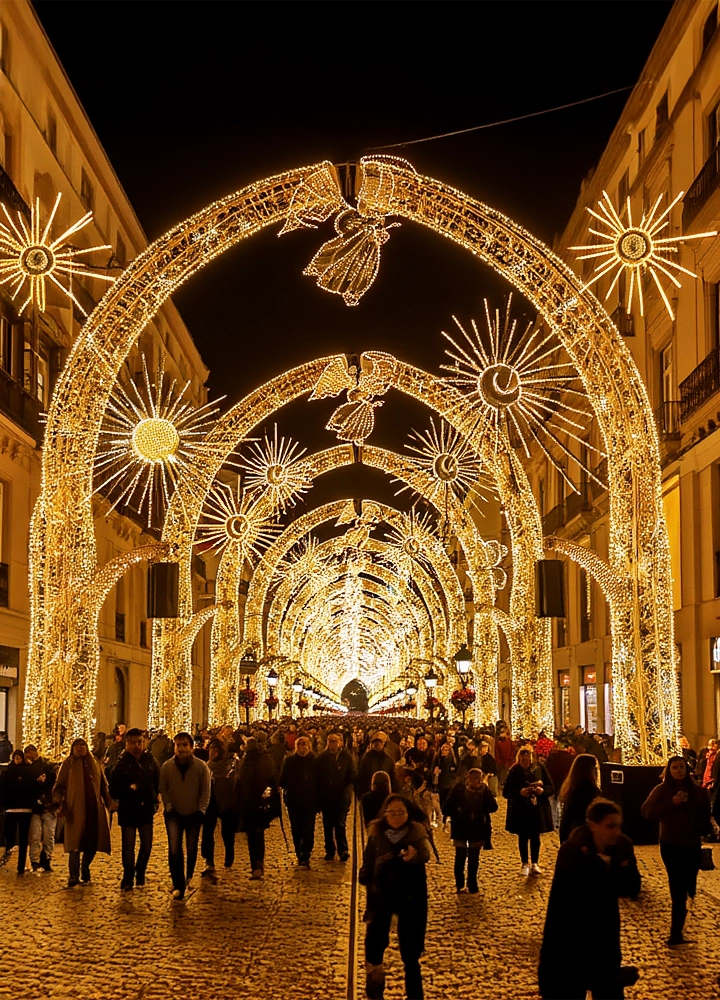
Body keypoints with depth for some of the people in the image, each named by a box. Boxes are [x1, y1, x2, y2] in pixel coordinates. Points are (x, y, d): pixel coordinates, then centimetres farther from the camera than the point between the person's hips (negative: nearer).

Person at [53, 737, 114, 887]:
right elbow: (59, 786, 1)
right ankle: (73, 876, -5)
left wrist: (109, 802, 7)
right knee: (76, 842, -9)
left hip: (94, 808, 4)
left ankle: (85, 868, 28)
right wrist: (59, 802, -15)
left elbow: (103, 785, 18)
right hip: (76, 809, -4)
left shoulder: (94, 764, 15)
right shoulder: (68, 764, 3)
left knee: (93, 842, 5)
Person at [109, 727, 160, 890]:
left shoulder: (150, 760, 0)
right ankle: (128, 878, 15)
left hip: (146, 809, 2)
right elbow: (114, 790, -7)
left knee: (147, 845, 8)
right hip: (127, 811, -2)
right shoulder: (121, 763, -8)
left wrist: (154, 801, 1)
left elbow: (157, 783, 10)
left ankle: (140, 873, 29)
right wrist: (129, 789, -23)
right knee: (128, 846, 2)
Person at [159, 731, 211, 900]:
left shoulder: (201, 766, -8)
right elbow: (163, 790, 2)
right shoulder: (166, 766, -6)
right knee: (174, 849, -14)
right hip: (174, 814, 0)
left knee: (191, 849, 10)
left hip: (193, 814, 0)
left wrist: (201, 810, -9)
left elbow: (206, 791, -3)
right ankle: (178, 885, -9)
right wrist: (168, 807, -7)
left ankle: (189, 877, 35)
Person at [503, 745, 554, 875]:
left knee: (535, 837, 9)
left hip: (537, 809, 1)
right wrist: (520, 792, -23)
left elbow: (551, 787, 1)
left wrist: (542, 790, -20)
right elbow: (506, 792, -8)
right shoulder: (514, 772, -7)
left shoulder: (539, 768, -4)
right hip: (519, 811, -1)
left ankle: (534, 864, 22)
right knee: (523, 837, 9)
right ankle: (525, 864, 23)